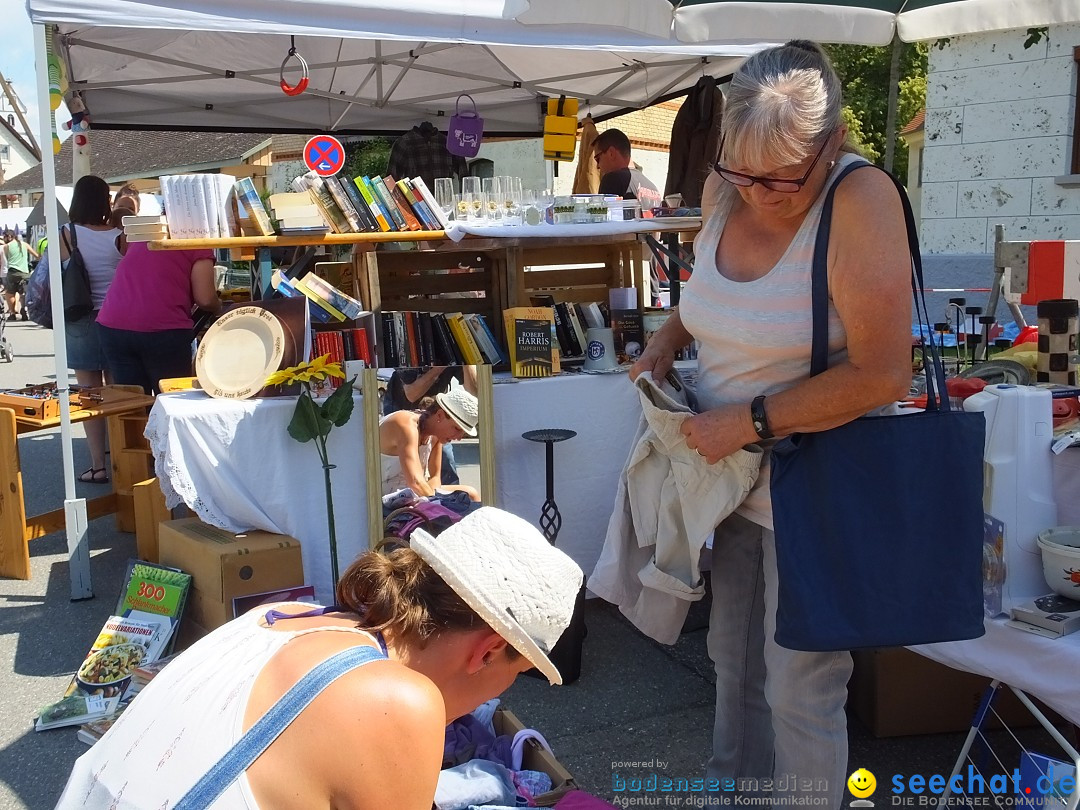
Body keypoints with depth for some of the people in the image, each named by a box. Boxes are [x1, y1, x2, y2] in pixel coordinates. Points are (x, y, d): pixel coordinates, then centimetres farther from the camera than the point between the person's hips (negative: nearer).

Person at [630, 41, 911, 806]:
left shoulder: (861, 202, -23)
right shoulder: (725, 191, -3)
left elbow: (882, 375, -26)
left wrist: (748, 420, -22)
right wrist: (668, 338, -1)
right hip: (734, 475, 7)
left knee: (800, 691, 7)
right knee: (734, 659, 22)